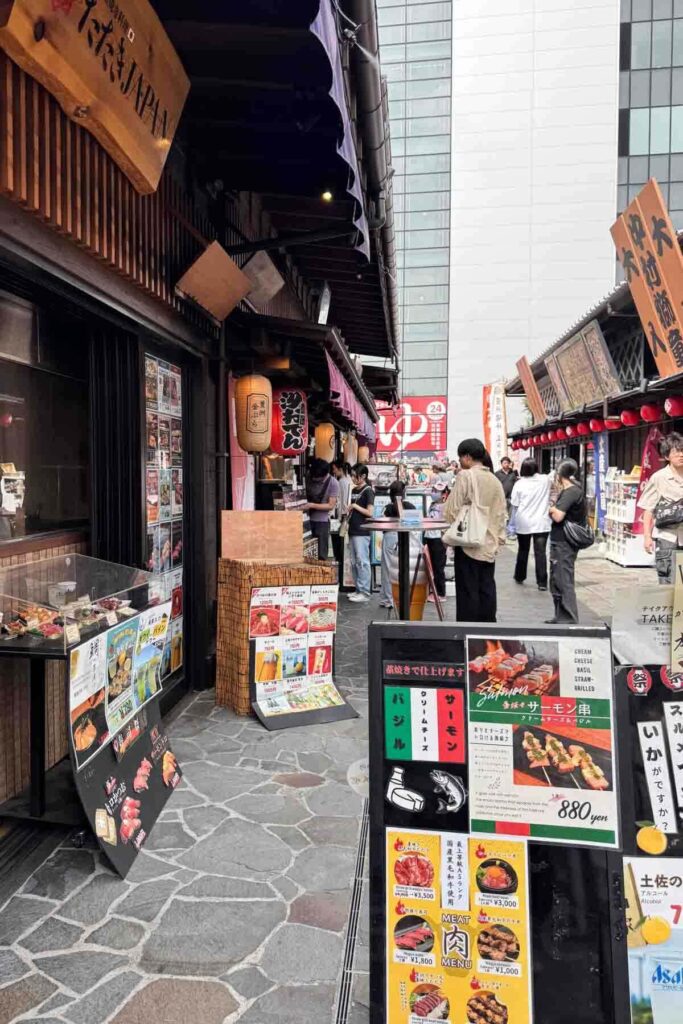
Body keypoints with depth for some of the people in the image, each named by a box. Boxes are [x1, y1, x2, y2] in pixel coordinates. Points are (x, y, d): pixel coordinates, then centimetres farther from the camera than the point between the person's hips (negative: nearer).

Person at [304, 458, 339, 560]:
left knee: (321, 555, -2)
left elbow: (331, 505, -12)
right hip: (308, 519, 4)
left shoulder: (333, 483, -13)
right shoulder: (309, 478, 0)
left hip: (322, 521, -4)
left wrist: (311, 505, -18)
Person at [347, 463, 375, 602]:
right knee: (354, 562, 11)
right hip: (353, 530, 9)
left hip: (362, 532, -9)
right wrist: (349, 512, 10)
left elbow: (370, 512, -16)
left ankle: (365, 592, -1)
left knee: (362, 562, -6)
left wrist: (355, 506, -13)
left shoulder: (368, 491, -9)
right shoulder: (354, 490, 15)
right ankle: (358, 590, 19)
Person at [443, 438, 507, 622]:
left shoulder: (465, 476, -10)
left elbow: (452, 511, -12)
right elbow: (501, 514, 11)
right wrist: (499, 539, 16)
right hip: (489, 545, 6)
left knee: (468, 592, 0)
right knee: (486, 590, 10)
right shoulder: (495, 480, 8)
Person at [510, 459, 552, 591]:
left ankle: (519, 577, 30)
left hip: (523, 523, 0)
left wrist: (513, 522, 9)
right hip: (541, 523, 0)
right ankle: (542, 582, -4)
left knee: (523, 550, 17)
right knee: (540, 552, -2)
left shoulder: (519, 484, -5)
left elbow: (514, 505, -2)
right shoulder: (545, 480, -3)